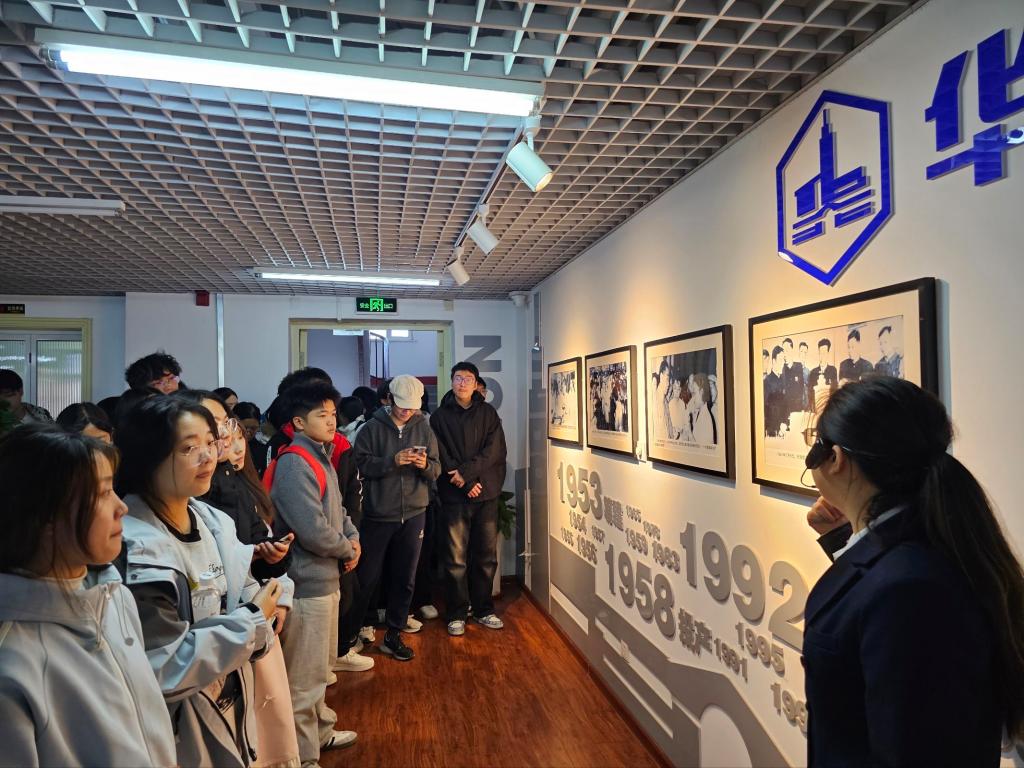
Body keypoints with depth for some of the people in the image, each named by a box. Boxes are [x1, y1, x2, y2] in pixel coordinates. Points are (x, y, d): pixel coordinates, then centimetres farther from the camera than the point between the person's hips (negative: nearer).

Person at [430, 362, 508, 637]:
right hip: (454, 495, -2)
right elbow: (441, 458, -4)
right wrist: (467, 483, -13)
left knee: (487, 556, 9)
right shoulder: (439, 417, 3)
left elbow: (495, 451, -5)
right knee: (456, 558, 2)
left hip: (487, 494, 2)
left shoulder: (488, 414, 7)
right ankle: (457, 614, 16)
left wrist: (466, 471, -16)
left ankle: (483, 609, 24)